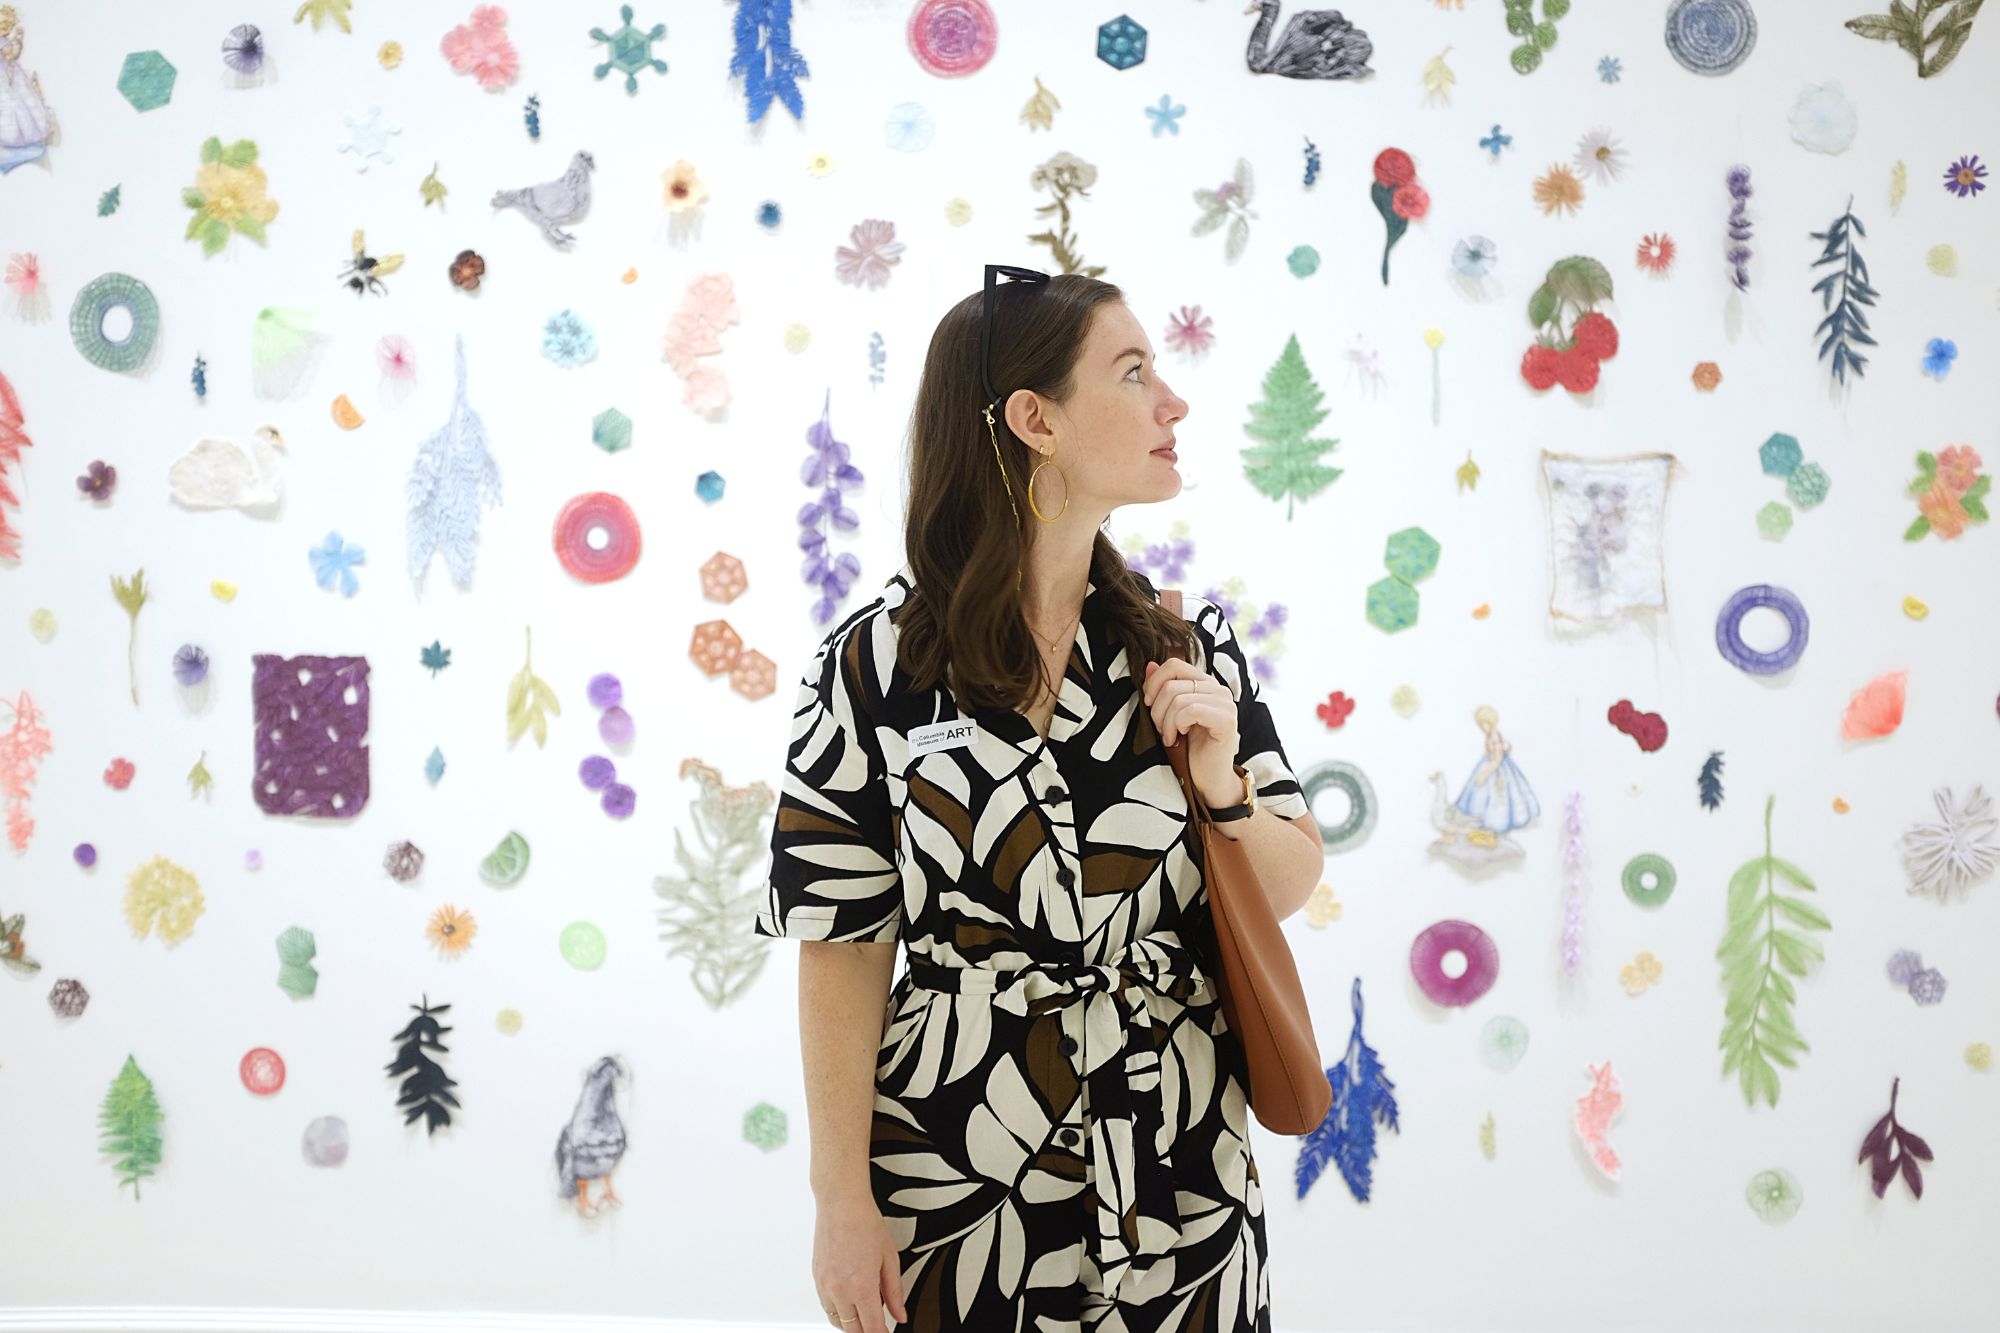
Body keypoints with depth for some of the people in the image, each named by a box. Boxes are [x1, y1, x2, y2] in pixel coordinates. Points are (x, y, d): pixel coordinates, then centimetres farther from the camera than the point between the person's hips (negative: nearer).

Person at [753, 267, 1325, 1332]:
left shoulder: (1189, 645, 1)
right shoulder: (878, 665, -9)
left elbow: (1293, 887, 6)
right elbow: (843, 946, -7)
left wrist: (1224, 789, -14)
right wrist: (842, 1202, -7)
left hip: (1181, 1173, 3)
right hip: (955, 1179, -3)